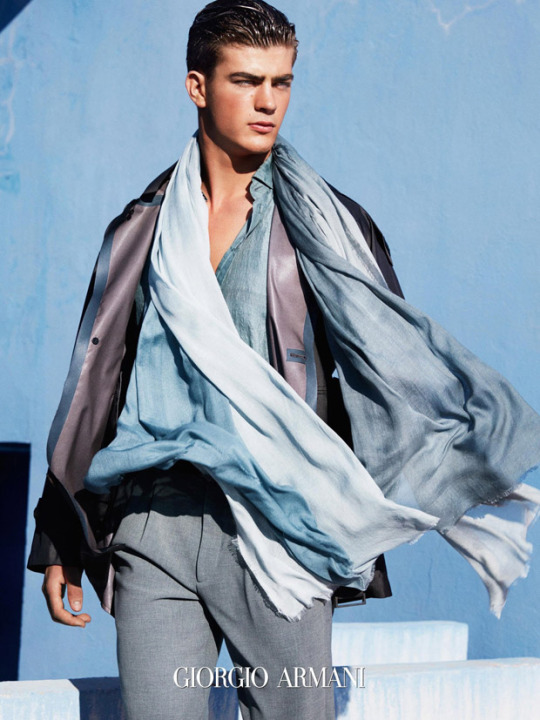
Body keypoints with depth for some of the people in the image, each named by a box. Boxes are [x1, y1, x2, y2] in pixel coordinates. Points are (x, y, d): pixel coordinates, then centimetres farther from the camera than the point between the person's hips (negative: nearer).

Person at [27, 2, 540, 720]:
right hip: (154, 531, 2)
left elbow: (397, 367, 7)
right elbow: (93, 390, 15)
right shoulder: (141, 231, 12)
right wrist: (59, 544, 14)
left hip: (281, 530, -1)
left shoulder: (329, 229, 7)